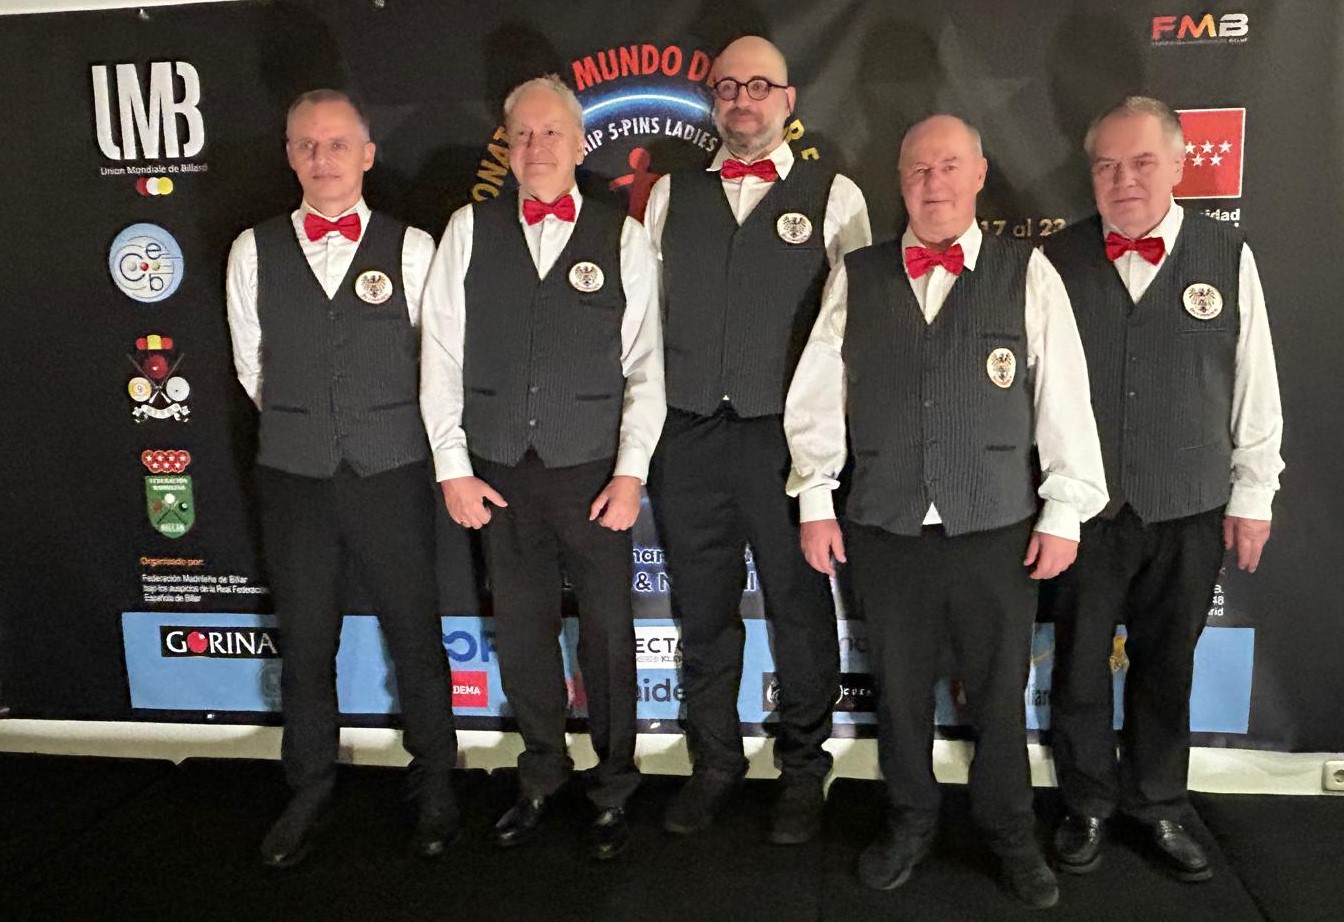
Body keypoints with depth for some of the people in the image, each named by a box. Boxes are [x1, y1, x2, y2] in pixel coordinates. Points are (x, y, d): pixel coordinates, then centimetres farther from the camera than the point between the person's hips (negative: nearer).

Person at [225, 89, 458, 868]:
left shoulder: (411, 247, -2)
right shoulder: (254, 251, 3)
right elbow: (253, 368, 11)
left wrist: (386, 431, 9)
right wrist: (309, 428, 13)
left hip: (393, 474, -1)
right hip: (293, 477, 2)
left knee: (416, 634, 7)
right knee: (306, 640, 12)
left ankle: (436, 784, 26)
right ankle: (310, 790, 30)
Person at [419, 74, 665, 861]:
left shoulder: (624, 238, 1)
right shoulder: (470, 230, 4)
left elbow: (645, 367, 0)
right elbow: (442, 355, 3)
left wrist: (631, 472, -6)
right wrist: (453, 467, -1)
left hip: (593, 471, -1)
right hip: (500, 471, 2)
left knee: (609, 631, 6)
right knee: (522, 628, 12)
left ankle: (614, 785, 26)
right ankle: (543, 771, 33)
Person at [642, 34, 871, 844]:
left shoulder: (833, 196, 3)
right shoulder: (671, 194, 11)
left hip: (786, 435, -2)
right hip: (688, 435, 3)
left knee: (800, 610, 8)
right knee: (703, 611, 13)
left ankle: (803, 770, 28)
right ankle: (714, 761, 32)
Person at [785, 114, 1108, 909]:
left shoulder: (1028, 274, 1)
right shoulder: (856, 277, 5)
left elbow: (1064, 397, 0)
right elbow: (818, 395, 4)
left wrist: (1064, 512, -3)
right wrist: (816, 500, 1)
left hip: (997, 528, -1)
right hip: (884, 527, 1)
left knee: (1000, 691, 12)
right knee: (900, 686, 13)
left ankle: (1010, 830, 34)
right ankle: (911, 821, 35)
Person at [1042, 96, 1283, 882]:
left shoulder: (1228, 256, -2)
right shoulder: (1057, 259, -2)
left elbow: (1255, 385, 2)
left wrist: (1253, 493, 3)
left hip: (1190, 510, 1)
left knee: (1167, 667, 15)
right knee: (1079, 667, 11)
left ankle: (1158, 805, 35)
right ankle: (1088, 805, 32)